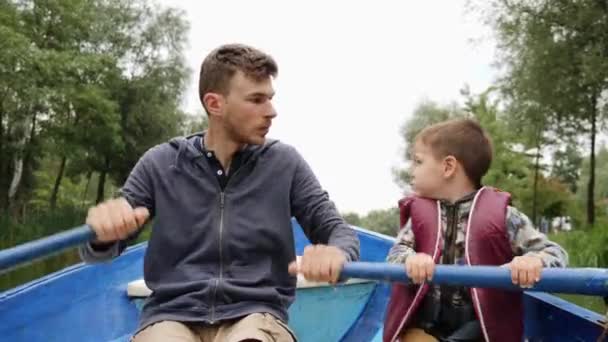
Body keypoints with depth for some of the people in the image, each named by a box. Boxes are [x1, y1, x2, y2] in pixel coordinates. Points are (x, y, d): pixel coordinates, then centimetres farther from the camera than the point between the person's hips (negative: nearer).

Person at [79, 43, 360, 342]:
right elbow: (97, 251, 7)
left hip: (254, 315, 0)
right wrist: (104, 232, -18)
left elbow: (338, 230, 5)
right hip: (172, 315, 1)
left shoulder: (285, 163, 4)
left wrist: (336, 255, -20)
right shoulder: (160, 164, 5)